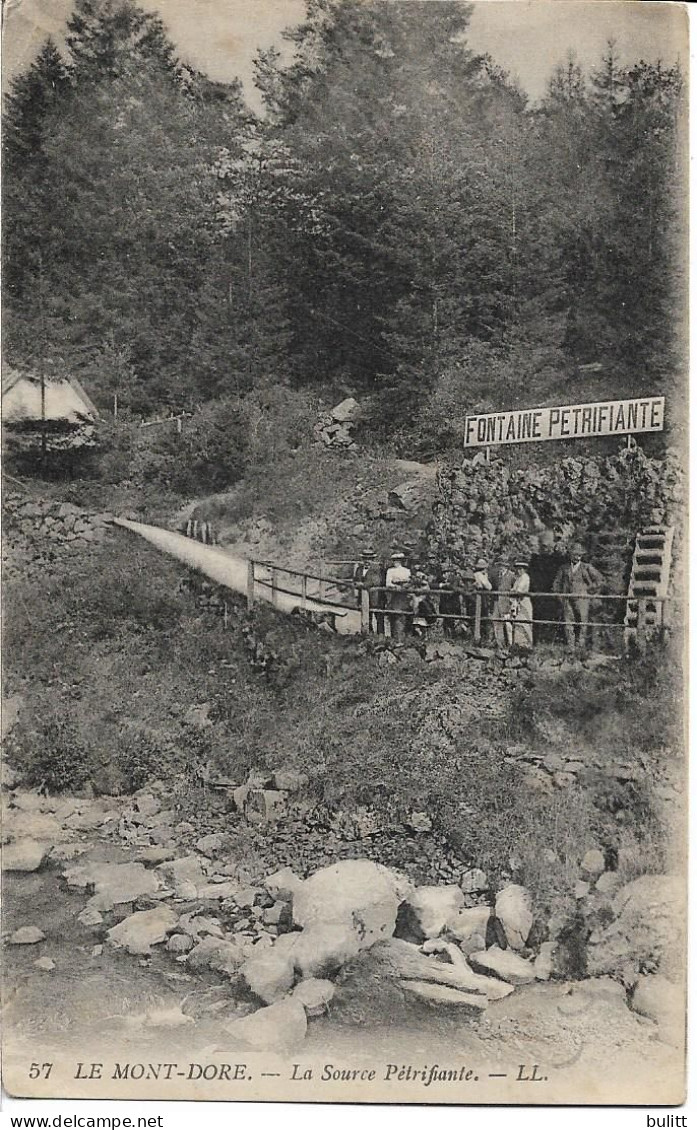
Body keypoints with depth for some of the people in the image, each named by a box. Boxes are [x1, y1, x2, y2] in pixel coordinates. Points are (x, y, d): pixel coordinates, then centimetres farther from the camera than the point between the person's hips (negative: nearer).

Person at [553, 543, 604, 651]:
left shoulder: (587, 568, 5)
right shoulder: (564, 568, 14)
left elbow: (599, 580, 1)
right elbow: (557, 582, 23)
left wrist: (589, 592, -1)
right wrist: (560, 593, 11)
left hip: (582, 599, -2)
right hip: (567, 600, 2)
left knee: (582, 623, -3)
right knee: (568, 624, -1)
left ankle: (581, 646, 2)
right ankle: (571, 647, 2)